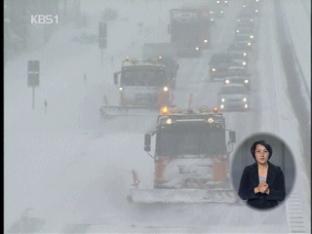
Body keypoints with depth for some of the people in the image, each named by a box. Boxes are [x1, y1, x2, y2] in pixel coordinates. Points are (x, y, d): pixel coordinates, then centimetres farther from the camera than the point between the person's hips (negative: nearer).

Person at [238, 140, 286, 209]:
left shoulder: (277, 171, 3)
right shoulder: (248, 170, 4)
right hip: (252, 210, 0)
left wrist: (268, 191, -17)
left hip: (271, 210, 0)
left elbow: (281, 196, -2)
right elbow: (242, 194, -2)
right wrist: (256, 190, -16)